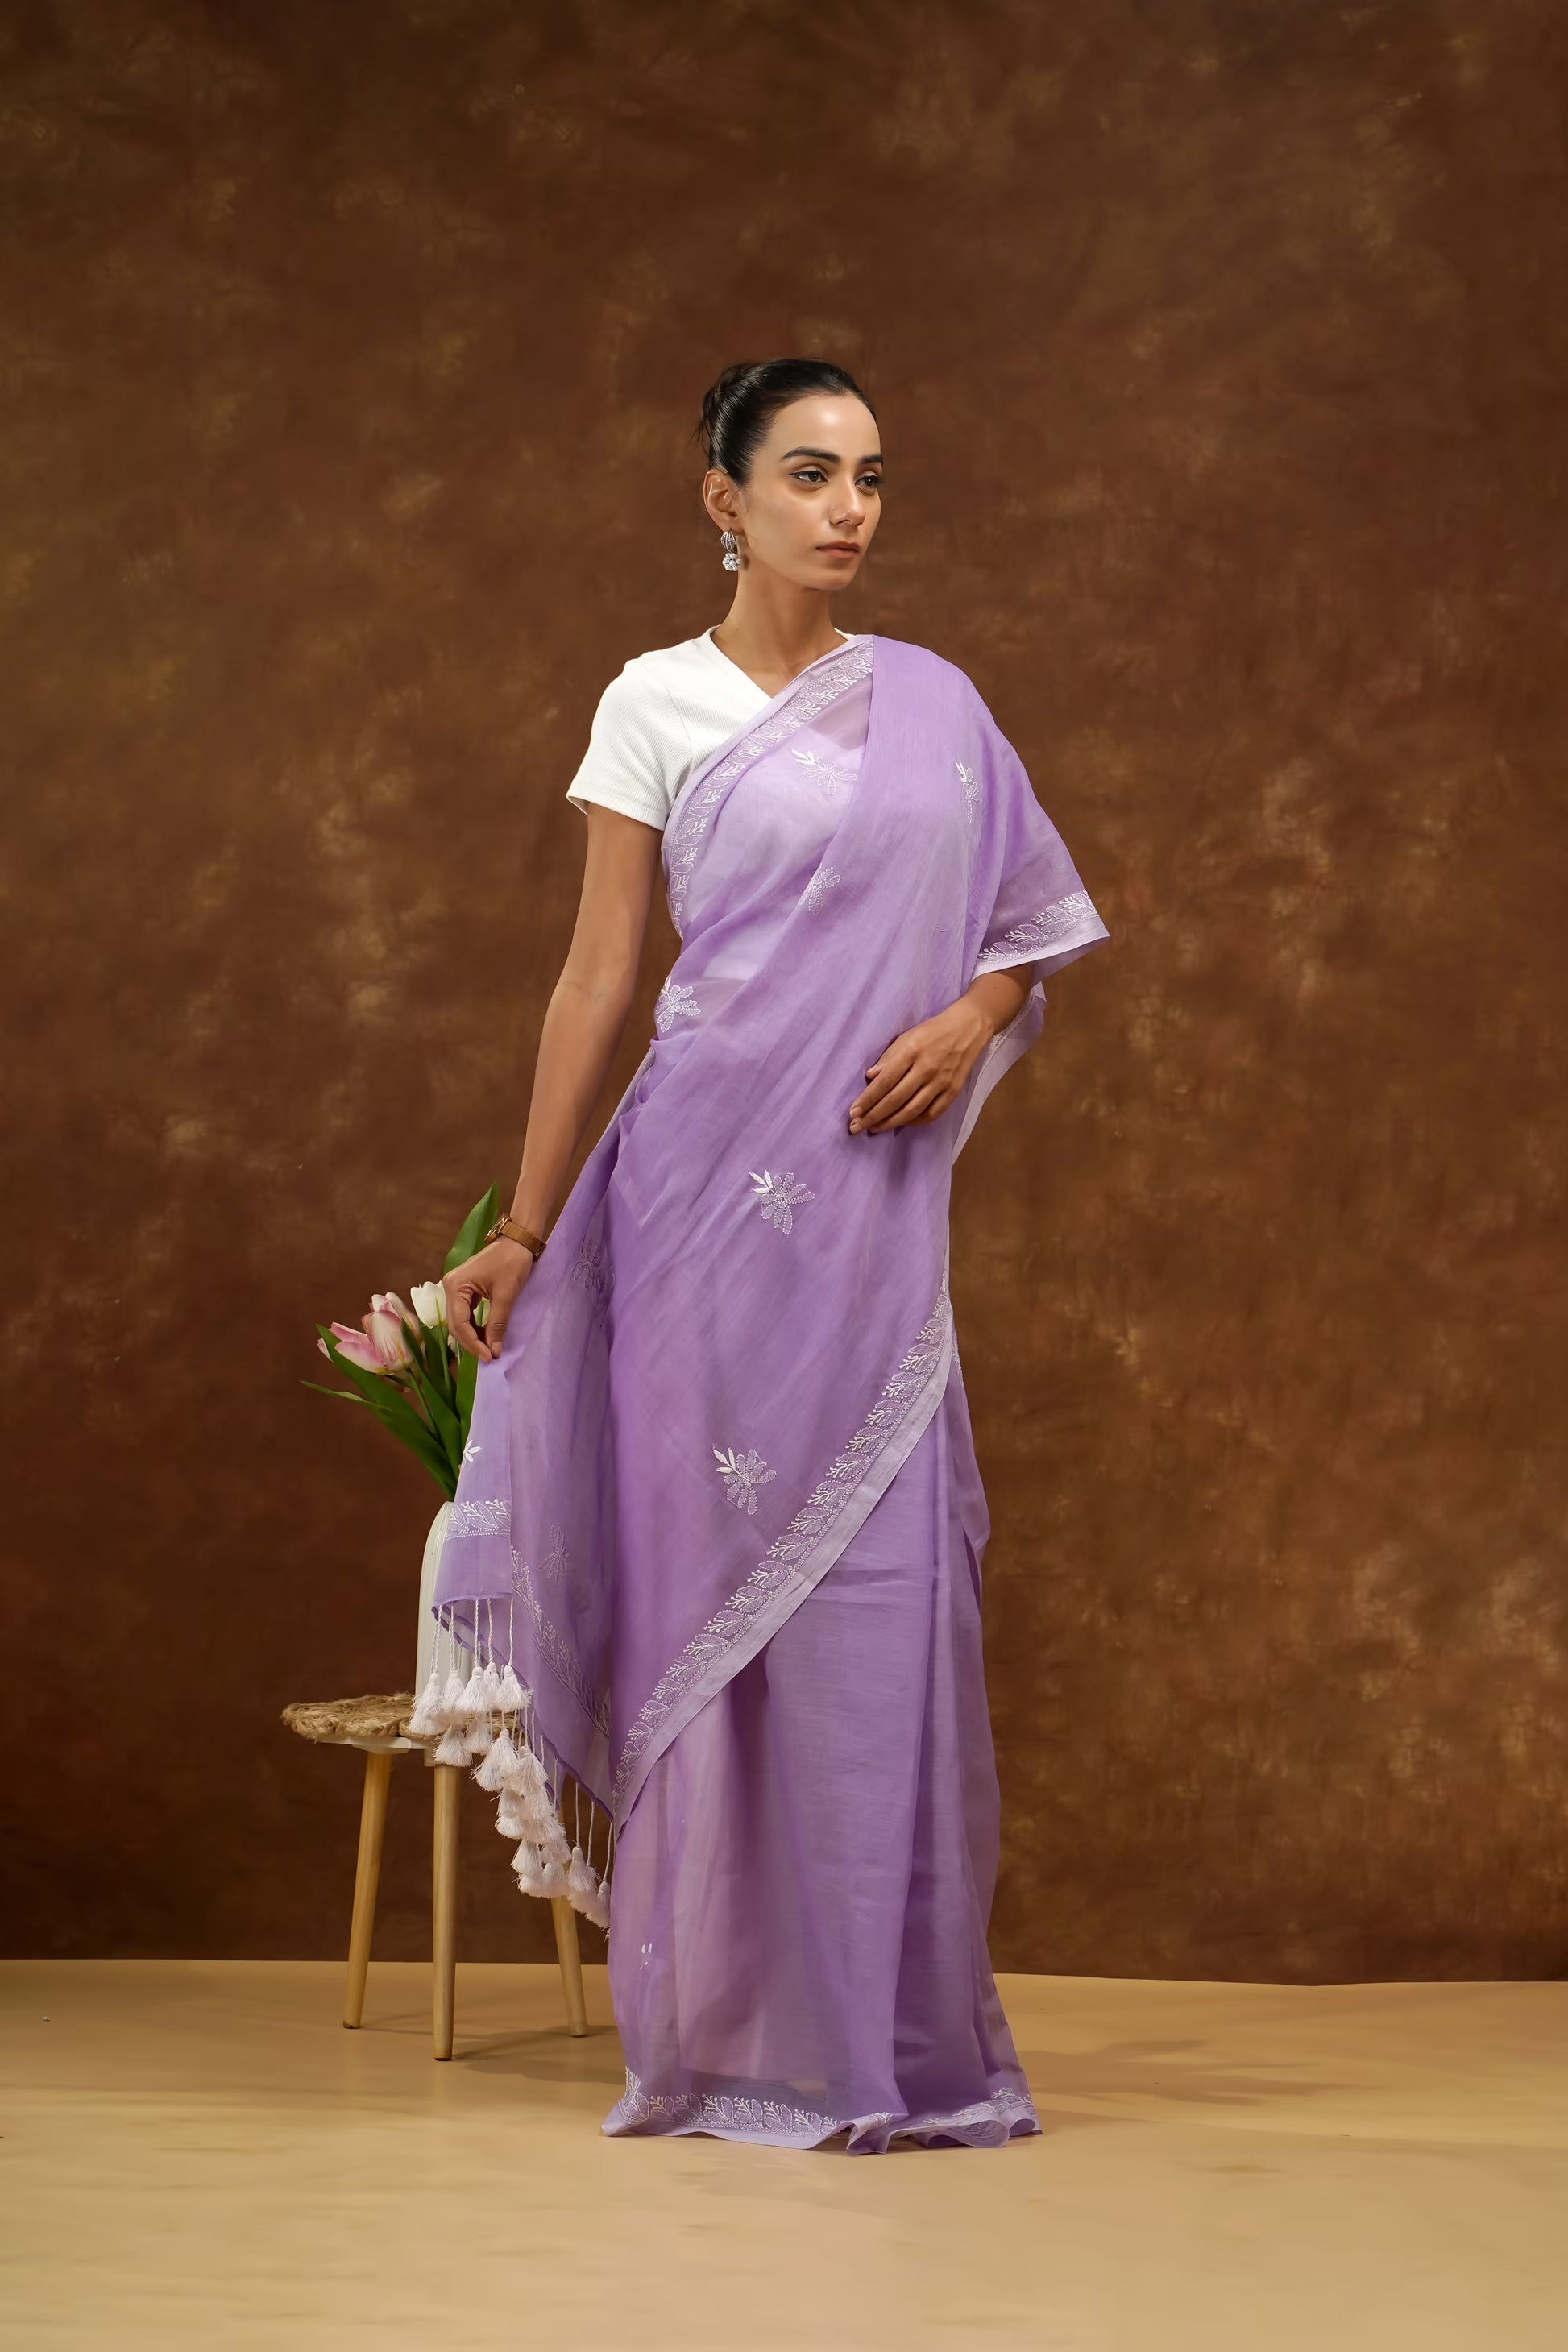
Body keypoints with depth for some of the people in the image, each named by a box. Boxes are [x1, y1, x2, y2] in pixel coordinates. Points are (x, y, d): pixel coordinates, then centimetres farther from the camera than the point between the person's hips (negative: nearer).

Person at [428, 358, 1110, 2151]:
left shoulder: (931, 702, 12)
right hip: (714, 1180, -3)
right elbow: (596, 976, 2)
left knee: (881, 1588, 1)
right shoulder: (659, 703, 2)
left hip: (876, 1200, 3)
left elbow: (1031, 928, 16)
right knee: (714, 1580, -1)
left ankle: (891, 2033, 10)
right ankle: (725, 2033, 8)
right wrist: (524, 1230, 1)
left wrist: (970, 1021, -6)